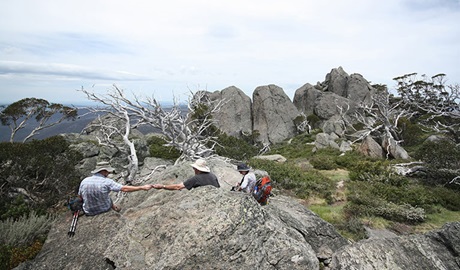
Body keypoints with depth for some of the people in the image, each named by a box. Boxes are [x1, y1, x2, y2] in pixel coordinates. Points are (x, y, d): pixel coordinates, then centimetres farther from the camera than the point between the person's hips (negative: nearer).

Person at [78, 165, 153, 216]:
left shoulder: (84, 181, -8)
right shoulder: (107, 182, -19)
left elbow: (81, 197, 6)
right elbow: (125, 189, -21)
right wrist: (142, 187, -16)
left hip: (88, 212, 3)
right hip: (104, 209, -3)